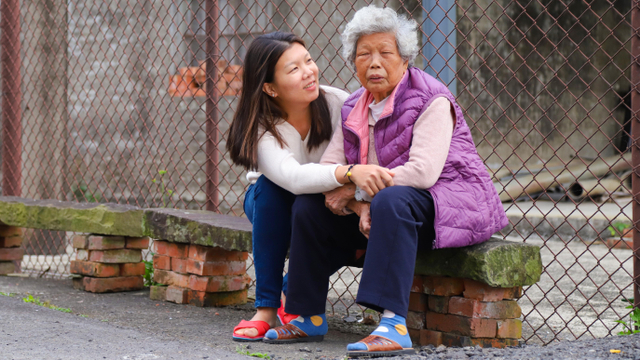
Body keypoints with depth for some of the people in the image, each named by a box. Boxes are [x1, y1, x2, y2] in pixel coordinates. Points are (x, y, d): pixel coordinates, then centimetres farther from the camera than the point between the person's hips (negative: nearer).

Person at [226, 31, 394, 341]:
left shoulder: (336, 103, -22)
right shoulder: (261, 128, -27)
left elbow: (366, 156, -21)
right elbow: (293, 177, -46)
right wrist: (349, 173, -62)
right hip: (272, 206, -1)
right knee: (270, 187, -33)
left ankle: (291, 298, -6)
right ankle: (266, 308, -25)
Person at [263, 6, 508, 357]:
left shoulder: (431, 101, -14)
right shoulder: (354, 109, 8)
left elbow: (422, 171, -26)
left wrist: (355, 190, -20)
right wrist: (360, 205, -20)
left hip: (450, 201, -8)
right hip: (382, 206, 8)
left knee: (391, 201, -38)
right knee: (309, 206, -2)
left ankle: (394, 326, -46)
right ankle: (309, 318, 5)